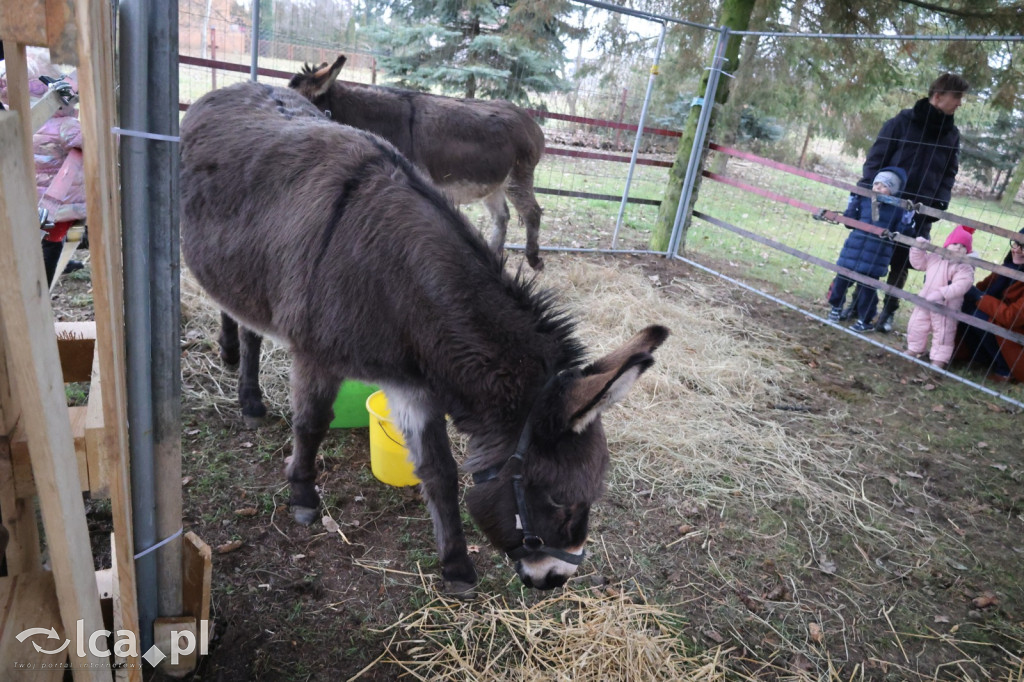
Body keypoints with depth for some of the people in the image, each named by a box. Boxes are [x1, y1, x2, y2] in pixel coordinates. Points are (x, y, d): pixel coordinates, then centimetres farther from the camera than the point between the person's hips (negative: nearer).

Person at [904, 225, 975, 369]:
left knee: (943, 332, 3)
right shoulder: (934, 258, 2)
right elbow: (918, 262, 16)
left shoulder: (965, 267, -14)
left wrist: (942, 294, -36)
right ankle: (914, 349, 36)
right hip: (924, 302, 5)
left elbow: (961, 285, -26)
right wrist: (918, 249, 1)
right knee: (916, 326, 16)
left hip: (945, 307, -5)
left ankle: (939, 359, 12)